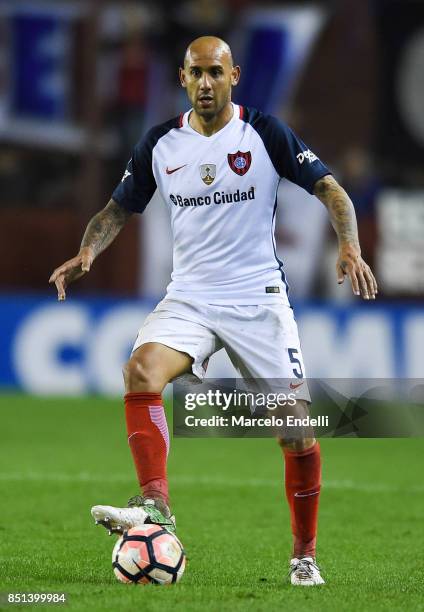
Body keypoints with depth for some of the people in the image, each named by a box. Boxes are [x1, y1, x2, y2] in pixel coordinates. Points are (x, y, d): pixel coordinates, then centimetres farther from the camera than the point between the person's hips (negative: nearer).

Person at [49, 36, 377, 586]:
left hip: (259, 298, -2)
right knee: (141, 370, -29)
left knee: (297, 429, -5)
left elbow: (331, 190, -4)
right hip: (189, 298, 2)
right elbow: (119, 209, 14)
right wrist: (88, 251, -6)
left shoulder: (265, 133, -4)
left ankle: (305, 554, 11)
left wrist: (349, 248, -22)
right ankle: (155, 505, -32)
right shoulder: (160, 144, 5)